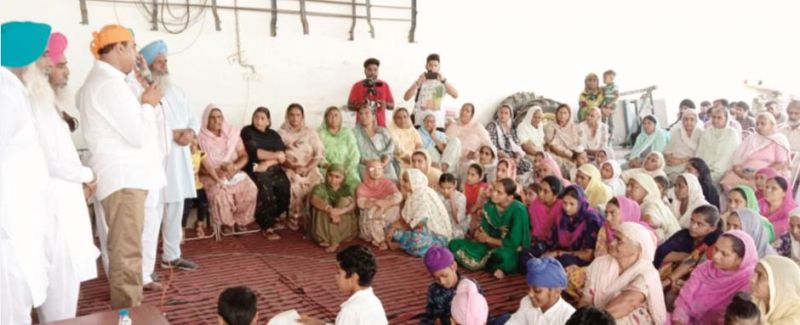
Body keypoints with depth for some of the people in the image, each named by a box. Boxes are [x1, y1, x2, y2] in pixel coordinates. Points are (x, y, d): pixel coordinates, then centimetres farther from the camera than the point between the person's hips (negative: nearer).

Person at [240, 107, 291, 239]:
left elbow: (282, 156, 3)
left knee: (285, 187, -24)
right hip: (254, 169, -4)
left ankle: (274, 218, -2)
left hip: (273, 169, 4)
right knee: (266, 188, -32)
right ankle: (267, 227, -25)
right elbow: (254, 152, -8)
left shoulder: (274, 135, 17)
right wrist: (275, 155, -4)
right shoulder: (247, 132, 6)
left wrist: (267, 163, -15)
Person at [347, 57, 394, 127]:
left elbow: (392, 106, 11)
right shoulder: (357, 86, 6)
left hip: (380, 125, 1)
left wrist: (385, 105, -10)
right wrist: (360, 106, -14)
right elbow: (350, 106, 5)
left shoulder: (384, 85, 10)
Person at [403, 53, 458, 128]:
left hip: (438, 125, 1)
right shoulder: (420, 81, 5)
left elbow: (455, 95, -10)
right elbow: (406, 98, -6)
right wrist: (418, 83, -18)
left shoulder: (443, 83, 6)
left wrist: (444, 80, -20)